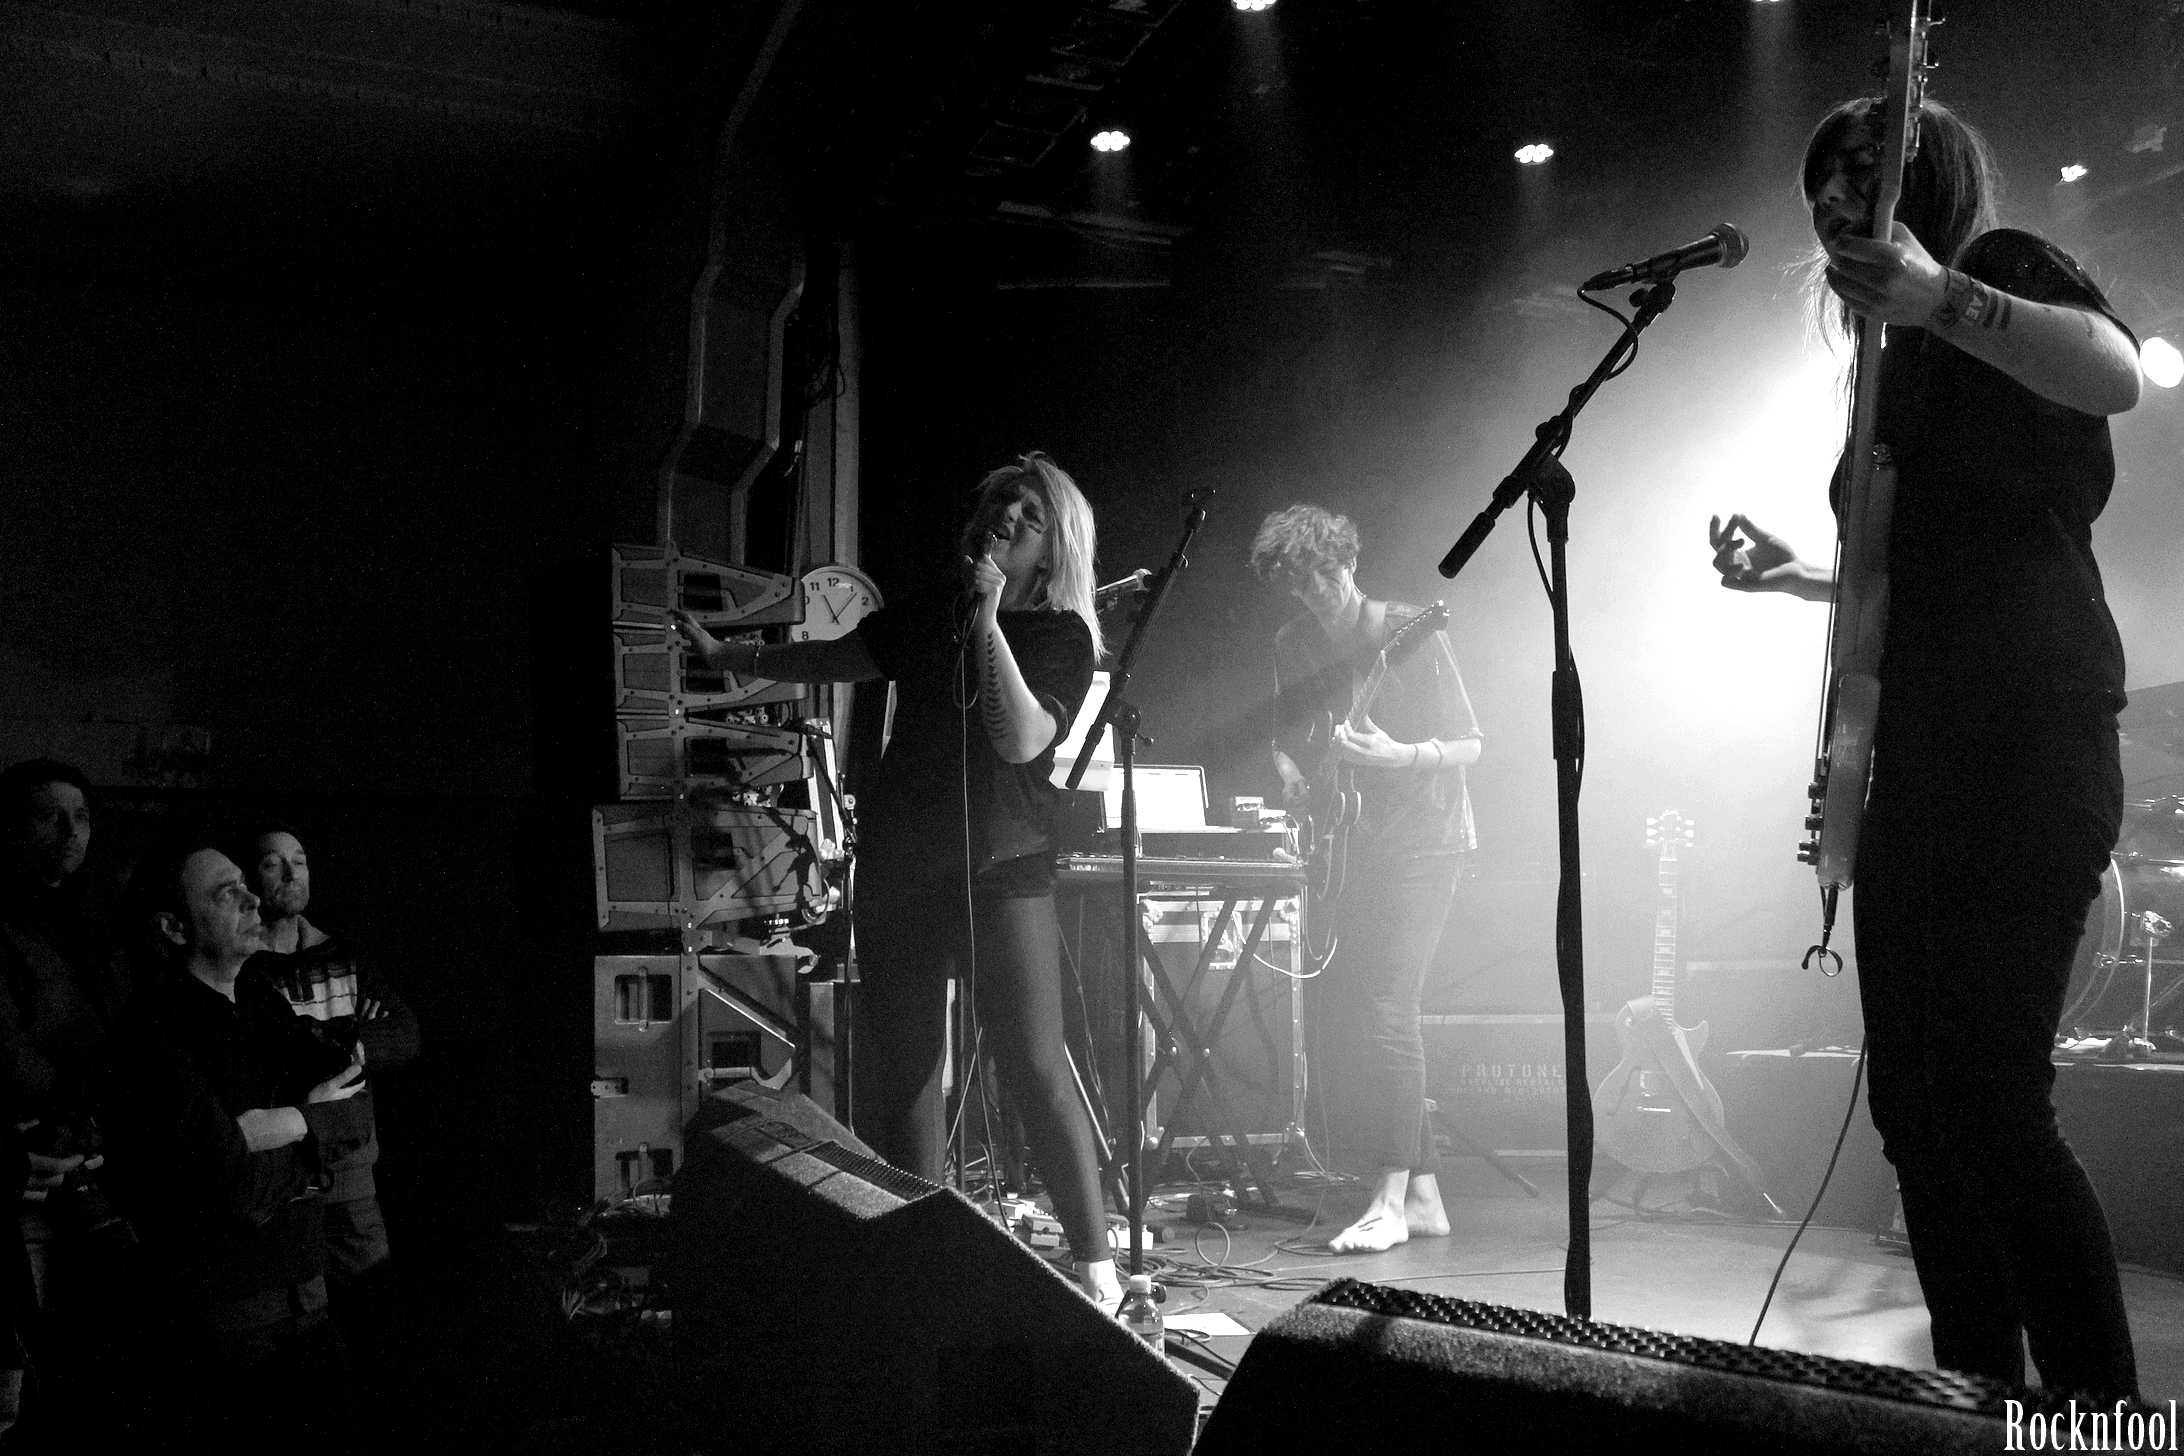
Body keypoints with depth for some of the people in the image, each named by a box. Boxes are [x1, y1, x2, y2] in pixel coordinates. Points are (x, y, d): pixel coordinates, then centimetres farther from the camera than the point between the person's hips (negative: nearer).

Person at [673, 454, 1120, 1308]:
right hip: (899, 866, 5)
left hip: (1003, 869, -5)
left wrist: (986, 622, -19)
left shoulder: (1063, 637, -1)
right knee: (900, 1068, 5)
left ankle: (1094, 1263, -5)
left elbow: (1021, 739, -17)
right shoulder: (928, 615, 14)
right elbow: (829, 662, 27)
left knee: (1034, 1065, -12)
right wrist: (726, 656, 29)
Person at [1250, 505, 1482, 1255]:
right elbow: (1287, 735, 18)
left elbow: (1468, 745, -10)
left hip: (1422, 837, -6)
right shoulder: (1294, 645, 7)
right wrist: (1291, 769, -3)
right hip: (1348, 847, 7)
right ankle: (1424, 1195, 16)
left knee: (1389, 1010, -13)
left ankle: (1389, 1202, -8)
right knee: (1377, 1011, 7)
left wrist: (1398, 756, -26)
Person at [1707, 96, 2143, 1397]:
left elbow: (2115, 376, -24)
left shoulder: (2003, 265, 0)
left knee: (1989, 1099, -15)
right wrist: (1793, 576, 24)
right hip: (1918, 753, 9)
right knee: (1914, 1102, 8)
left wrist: (1943, 298, -37)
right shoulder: (1904, 361, 24)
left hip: (2024, 740, -9)